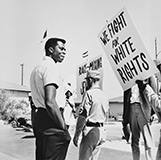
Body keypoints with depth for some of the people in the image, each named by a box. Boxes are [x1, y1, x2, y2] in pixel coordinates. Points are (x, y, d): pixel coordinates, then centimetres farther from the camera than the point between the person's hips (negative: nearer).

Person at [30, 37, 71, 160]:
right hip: (50, 121, -10)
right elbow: (50, 102, -23)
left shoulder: (37, 69, 19)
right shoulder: (51, 67, -13)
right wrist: (64, 129, -19)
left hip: (38, 117, 11)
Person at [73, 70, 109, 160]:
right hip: (101, 131, 8)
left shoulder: (89, 93, -11)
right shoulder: (104, 96, 14)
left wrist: (76, 135, -13)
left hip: (90, 131, -8)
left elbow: (83, 116, -16)